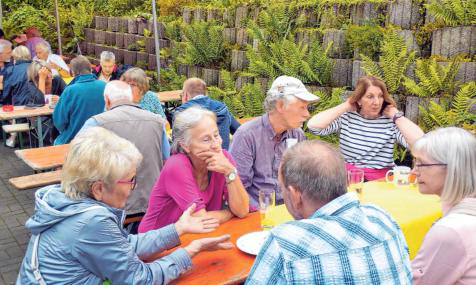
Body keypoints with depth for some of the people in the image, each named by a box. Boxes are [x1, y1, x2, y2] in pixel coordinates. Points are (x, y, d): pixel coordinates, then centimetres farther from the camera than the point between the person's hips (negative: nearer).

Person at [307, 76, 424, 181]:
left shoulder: (391, 122, 2)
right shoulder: (346, 117, 5)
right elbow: (313, 126, -8)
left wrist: (395, 114, -4)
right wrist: (345, 106, 0)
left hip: (379, 180, -1)